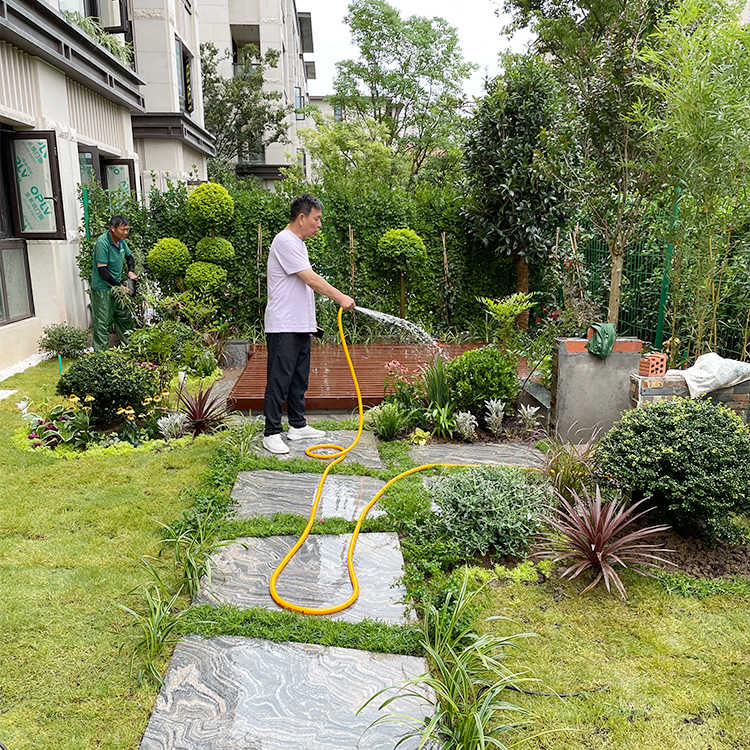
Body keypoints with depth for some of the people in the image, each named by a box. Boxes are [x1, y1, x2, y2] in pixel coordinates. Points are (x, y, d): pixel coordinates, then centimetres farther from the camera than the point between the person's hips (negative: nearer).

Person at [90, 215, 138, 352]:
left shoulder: (121, 241, 4)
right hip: (103, 288, -8)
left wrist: (131, 271, 4)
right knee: (102, 322, -3)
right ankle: (101, 353, 4)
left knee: (124, 317, 16)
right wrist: (119, 286, -22)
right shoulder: (102, 242, -21)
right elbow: (102, 269, -23)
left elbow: (129, 257, 24)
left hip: (117, 285, 8)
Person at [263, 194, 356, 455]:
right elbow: (311, 279, -19)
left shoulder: (298, 243, 19)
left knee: (299, 379, 15)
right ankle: (272, 433, 0)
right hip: (283, 326, -10)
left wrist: (310, 318, 24)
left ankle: (297, 426, 24)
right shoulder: (285, 242, -14)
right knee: (279, 380, -6)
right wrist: (341, 297, -15)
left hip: (300, 325, 10)